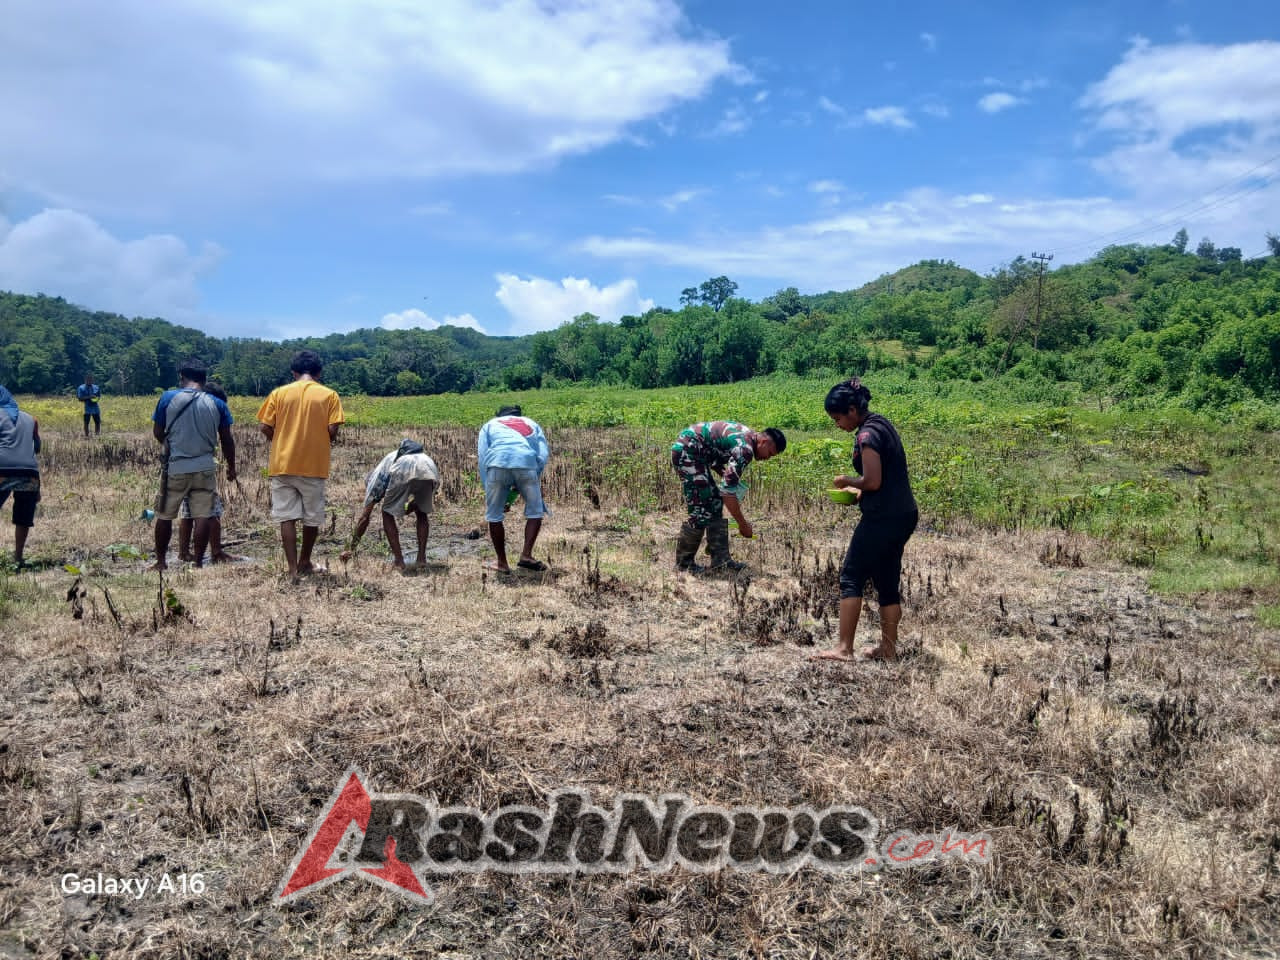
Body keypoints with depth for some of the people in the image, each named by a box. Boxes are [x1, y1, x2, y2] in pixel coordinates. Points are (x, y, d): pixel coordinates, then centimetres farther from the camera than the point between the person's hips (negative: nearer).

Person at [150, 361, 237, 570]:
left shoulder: (168, 398, -5)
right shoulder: (217, 403, -2)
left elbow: (157, 433, 2)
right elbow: (226, 440, 3)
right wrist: (231, 467, 16)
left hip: (175, 468, 0)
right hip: (205, 468, 1)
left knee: (164, 515, 12)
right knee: (203, 516, 3)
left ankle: (161, 561, 21)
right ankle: (198, 562, 5)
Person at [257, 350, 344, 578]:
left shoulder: (280, 393, 2)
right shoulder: (329, 395, -1)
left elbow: (265, 427, -1)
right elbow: (332, 430, -9)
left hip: (282, 464, 1)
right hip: (314, 465, -1)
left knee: (287, 517, 4)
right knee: (312, 517, 15)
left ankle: (293, 569, 0)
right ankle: (305, 562, 29)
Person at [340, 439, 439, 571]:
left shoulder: (376, 476, 30)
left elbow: (365, 517, 25)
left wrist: (351, 548, 30)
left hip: (404, 472, -5)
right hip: (430, 469, 5)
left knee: (387, 514, 18)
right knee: (422, 513, 28)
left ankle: (399, 560, 10)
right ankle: (422, 558, 20)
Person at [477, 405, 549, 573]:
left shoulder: (490, 425, 31)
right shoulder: (532, 424, 34)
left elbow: (482, 457, 17)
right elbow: (543, 455, 17)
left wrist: (488, 492, 18)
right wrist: (532, 482, 23)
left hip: (498, 464, 0)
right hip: (527, 464, 0)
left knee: (494, 516, 13)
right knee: (535, 512, 16)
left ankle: (502, 562, 18)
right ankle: (526, 555, 5)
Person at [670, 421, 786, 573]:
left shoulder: (747, 435, 10)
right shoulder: (745, 448, -20)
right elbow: (727, 491, -22)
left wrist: (725, 474, 7)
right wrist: (743, 524, -14)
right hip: (686, 451, -11)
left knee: (715, 503, 10)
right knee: (701, 511, -8)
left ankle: (720, 559, 12)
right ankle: (683, 562, 4)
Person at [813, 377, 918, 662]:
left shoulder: (867, 435, -16)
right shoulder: (882, 424, 13)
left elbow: (872, 481, -21)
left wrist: (848, 481, -3)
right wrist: (858, 491, 11)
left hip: (882, 518, -10)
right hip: (904, 514, 10)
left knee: (851, 577, -3)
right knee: (887, 583, 14)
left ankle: (844, 649, -2)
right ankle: (888, 648, 19)